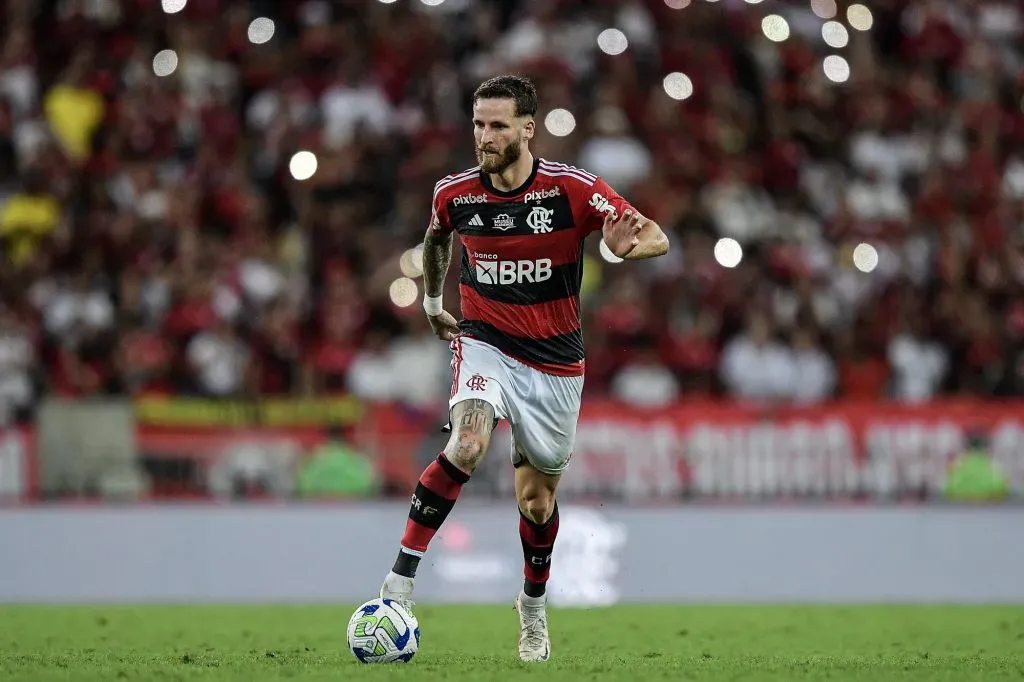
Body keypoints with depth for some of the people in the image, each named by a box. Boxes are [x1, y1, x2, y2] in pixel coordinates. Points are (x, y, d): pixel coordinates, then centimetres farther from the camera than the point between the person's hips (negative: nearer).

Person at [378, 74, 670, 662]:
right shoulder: (455, 194, -6)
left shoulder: (573, 189, -14)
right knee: (467, 447, -30)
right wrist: (432, 301, 25)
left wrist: (630, 245, -37)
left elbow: (657, 238, -15)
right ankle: (401, 580, -28)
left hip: (555, 360, 0)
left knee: (537, 498, 11)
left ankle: (534, 604, 38)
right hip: (486, 344, 0)